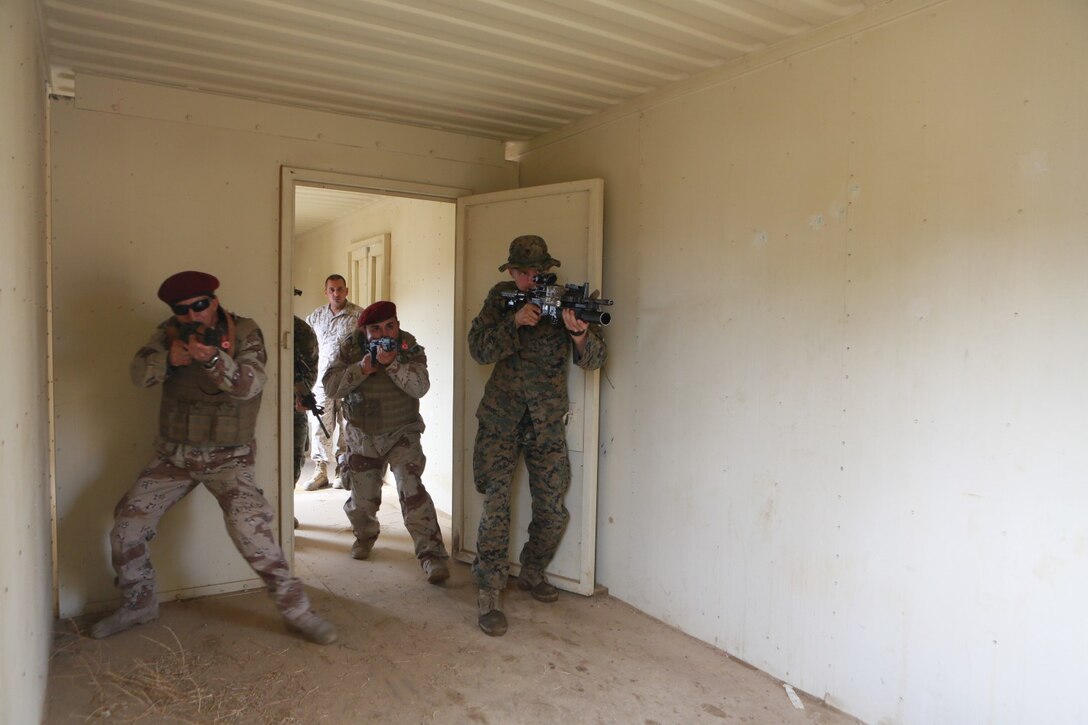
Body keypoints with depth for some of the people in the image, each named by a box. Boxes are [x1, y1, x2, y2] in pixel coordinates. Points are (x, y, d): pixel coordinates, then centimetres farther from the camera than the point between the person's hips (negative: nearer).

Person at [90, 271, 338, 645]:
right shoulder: (170, 333, 1)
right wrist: (170, 358, -32)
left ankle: (297, 609, -5)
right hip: (173, 455, 5)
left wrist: (212, 358, -42)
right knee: (126, 528, 5)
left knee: (251, 530, -19)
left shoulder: (244, 332, -10)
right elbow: (139, 372, -12)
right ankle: (139, 603, 30)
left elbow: (250, 384, -24)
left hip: (228, 459, -4)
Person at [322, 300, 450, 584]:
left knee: (412, 491, -19)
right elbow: (330, 386, -12)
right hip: (362, 436, 2)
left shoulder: (410, 348, -9)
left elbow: (420, 387, -23)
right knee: (362, 499, 10)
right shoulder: (349, 348, -5)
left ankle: (432, 554, -13)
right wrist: (361, 369, -27)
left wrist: (392, 363, -36)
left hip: (402, 433, -2)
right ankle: (365, 535, 43)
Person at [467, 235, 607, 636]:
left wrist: (579, 334, -34)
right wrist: (516, 321, -26)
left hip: (547, 422, 1)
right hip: (500, 419, -1)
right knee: (495, 505, -6)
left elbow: (593, 360, -12)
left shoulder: (567, 300, -4)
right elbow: (479, 349, -11)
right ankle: (489, 594, 5)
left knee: (552, 510, 8)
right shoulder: (501, 298, -1)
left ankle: (532, 574, 32)